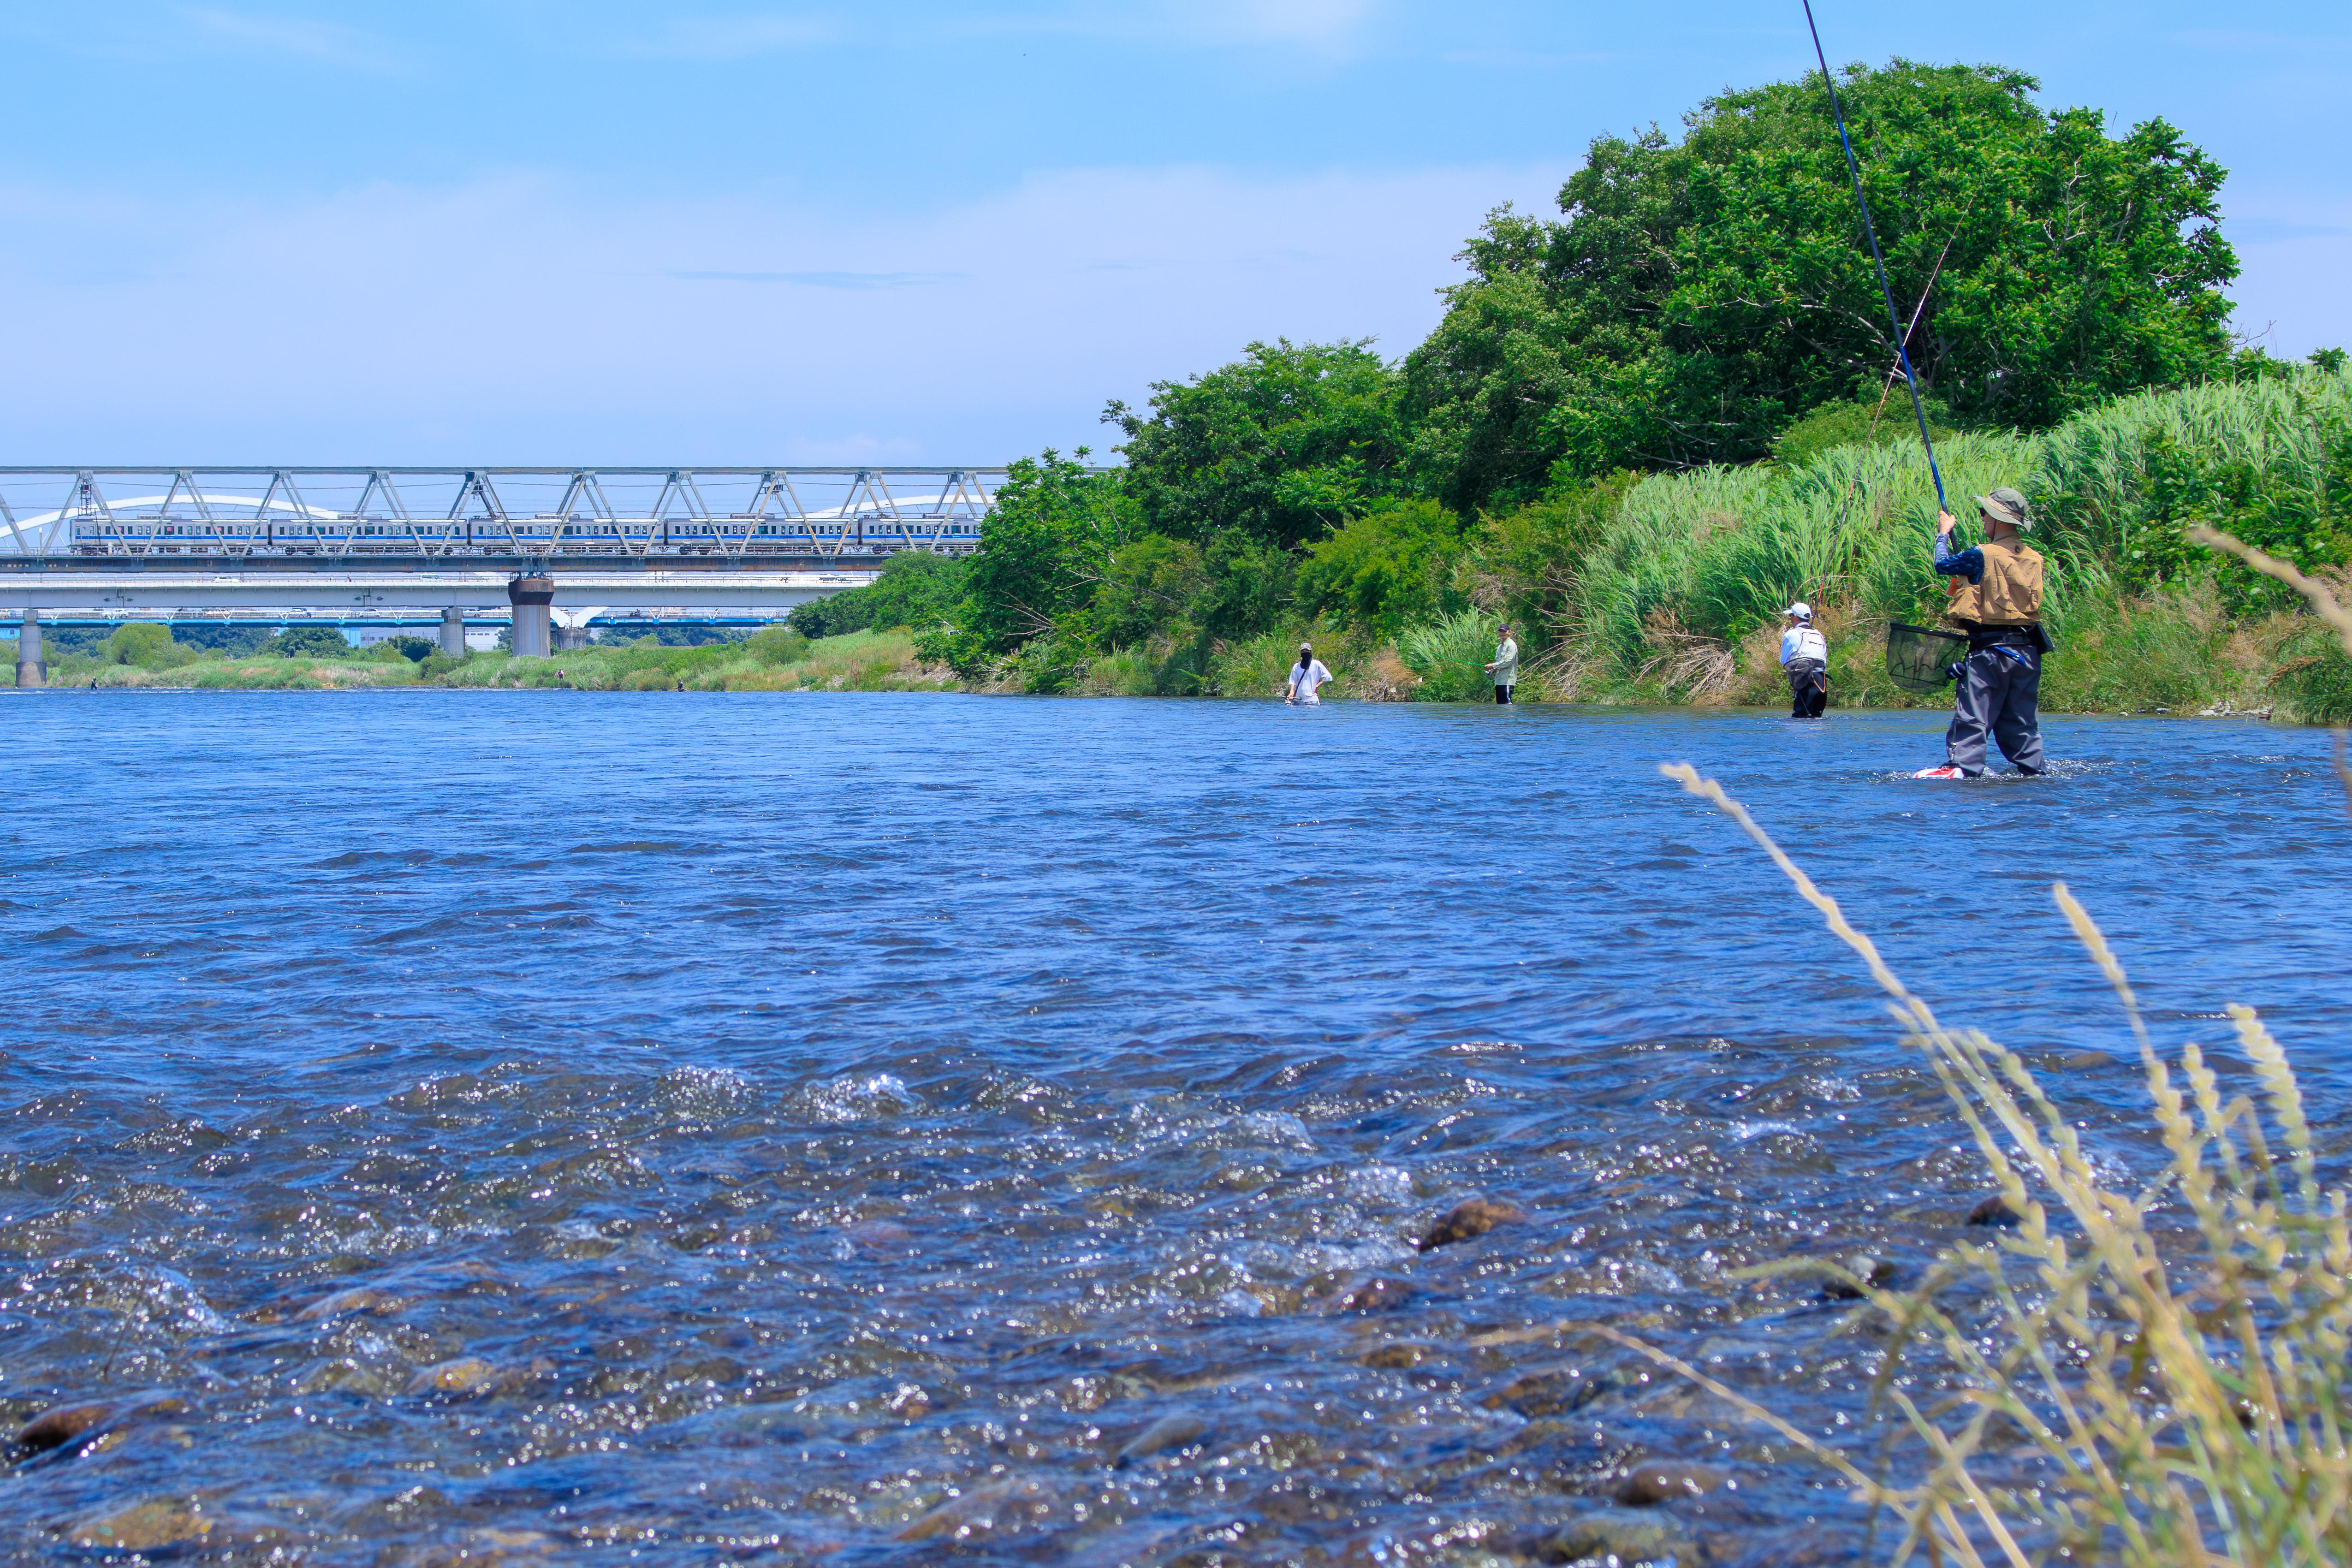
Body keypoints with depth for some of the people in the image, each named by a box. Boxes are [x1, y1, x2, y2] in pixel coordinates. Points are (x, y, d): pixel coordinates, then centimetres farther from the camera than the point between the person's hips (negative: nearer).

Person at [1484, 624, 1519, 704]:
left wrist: (1493, 666, -11)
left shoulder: (1511, 645, -8)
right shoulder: (1500, 647, 19)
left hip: (1507, 680, -9)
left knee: (1507, 702, -11)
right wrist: (1493, 670, 5)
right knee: (1500, 703, 8)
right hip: (1499, 680, 9)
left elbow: (1508, 662, -16)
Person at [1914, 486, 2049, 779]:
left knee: (1972, 716, -7)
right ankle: (2035, 769, 13)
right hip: (2028, 650, 6)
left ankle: (1962, 766, -15)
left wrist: (1944, 533, 20)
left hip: (1990, 648, -6)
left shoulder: (1984, 556, -11)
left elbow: (1942, 564, 3)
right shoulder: (2034, 559, 8)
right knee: (2022, 719, 14)